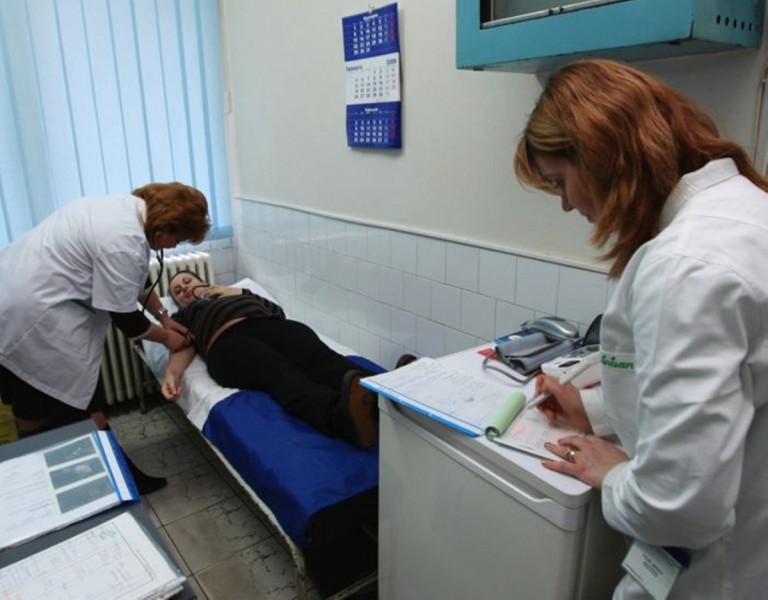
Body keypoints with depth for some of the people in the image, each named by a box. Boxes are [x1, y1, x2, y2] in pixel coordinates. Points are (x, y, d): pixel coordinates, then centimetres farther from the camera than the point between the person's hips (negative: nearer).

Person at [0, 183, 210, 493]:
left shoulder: (129, 206, 5)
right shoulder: (123, 242, -25)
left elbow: (135, 278, 17)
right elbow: (124, 318, -17)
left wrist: (164, 316, 17)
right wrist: (165, 336, -1)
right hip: (35, 318, -11)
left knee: (31, 407, 22)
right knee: (82, 411, 2)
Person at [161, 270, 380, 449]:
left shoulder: (233, 292, 41)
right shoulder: (183, 317, 37)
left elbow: (277, 311, 27)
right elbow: (183, 348, 15)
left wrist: (240, 293, 21)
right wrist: (172, 374, -5)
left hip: (272, 325, 3)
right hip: (228, 342, -2)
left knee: (321, 359, -32)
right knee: (280, 374, -37)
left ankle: (379, 396, -61)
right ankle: (342, 414, -68)